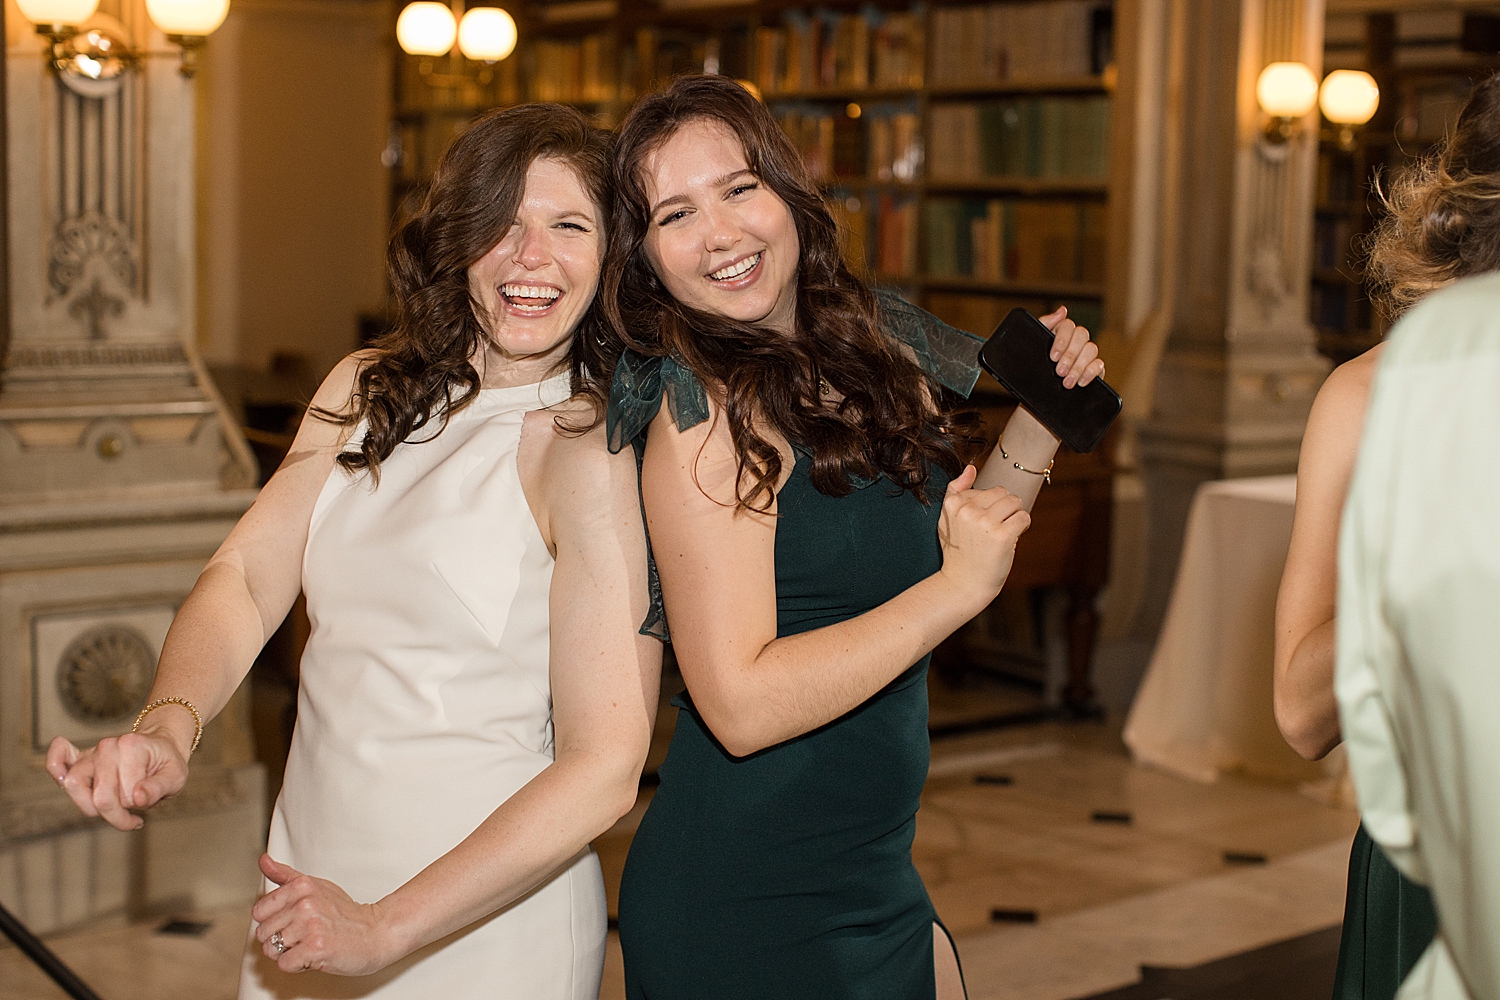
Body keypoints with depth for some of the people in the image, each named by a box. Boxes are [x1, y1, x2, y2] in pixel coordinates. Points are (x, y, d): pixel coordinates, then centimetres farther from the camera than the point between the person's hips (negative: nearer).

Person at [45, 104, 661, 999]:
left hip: (484, 922, -5)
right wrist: (168, 728, -22)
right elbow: (246, 576, -2)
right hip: (308, 886, 5)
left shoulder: (592, 447, -16)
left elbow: (604, 767, -20)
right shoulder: (365, 391, 4)